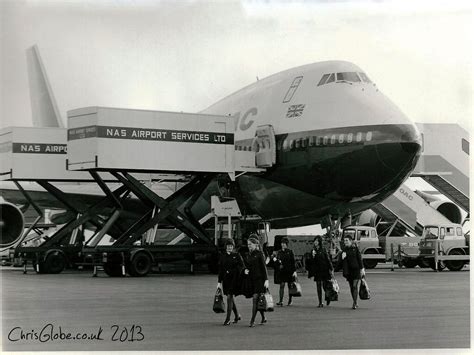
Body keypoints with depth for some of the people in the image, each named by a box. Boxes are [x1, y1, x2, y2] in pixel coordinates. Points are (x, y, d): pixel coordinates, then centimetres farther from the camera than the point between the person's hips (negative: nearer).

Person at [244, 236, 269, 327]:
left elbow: (264, 267, -9)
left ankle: (252, 320, -13)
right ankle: (263, 318, 25)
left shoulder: (259, 254, -7)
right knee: (258, 300, 11)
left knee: (255, 298, -12)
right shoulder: (248, 255, 12)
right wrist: (245, 270, -3)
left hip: (259, 279, -7)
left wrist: (266, 280, -13)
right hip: (252, 279, 7)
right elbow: (247, 266, 21)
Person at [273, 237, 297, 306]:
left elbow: (293, 262, -2)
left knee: (289, 286, 8)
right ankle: (281, 301, -12)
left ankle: (290, 301, 21)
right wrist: (275, 260, -12)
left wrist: (294, 271, -8)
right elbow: (276, 263, 11)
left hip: (289, 271, -2)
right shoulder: (279, 252, 8)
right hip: (281, 271, 2)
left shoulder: (290, 252, 0)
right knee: (282, 285, -7)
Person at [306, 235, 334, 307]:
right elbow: (311, 262, 7)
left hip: (324, 270, -4)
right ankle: (320, 303, 5)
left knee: (325, 286, -1)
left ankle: (328, 298, 28)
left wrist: (331, 270, -7)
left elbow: (328, 260, -4)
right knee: (318, 287, 1)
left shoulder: (323, 250, -4)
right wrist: (312, 256, -13)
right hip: (317, 271, 4)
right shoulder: (313, 250, 7)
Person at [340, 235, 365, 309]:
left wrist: (362, 268, -7)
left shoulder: (355, 248, -3)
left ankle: (354, 303, -12)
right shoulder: (344, 249, 8)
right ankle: (355, 303, 18)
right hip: (348, 270, 4)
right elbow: (341, 260, 10)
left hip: (356, 269, -4)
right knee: (351, 287, 8)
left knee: (355, 286, -12)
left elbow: (359, 258, -4)